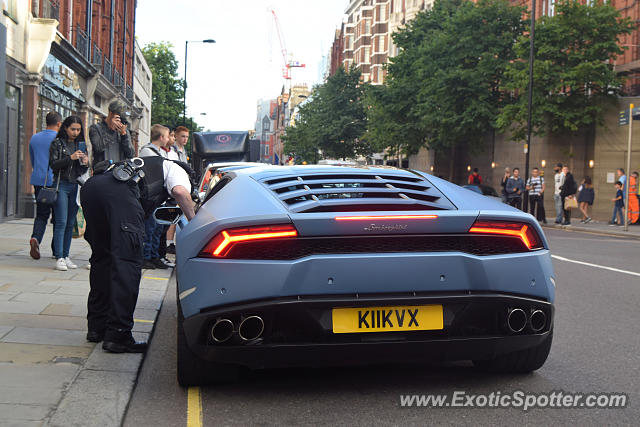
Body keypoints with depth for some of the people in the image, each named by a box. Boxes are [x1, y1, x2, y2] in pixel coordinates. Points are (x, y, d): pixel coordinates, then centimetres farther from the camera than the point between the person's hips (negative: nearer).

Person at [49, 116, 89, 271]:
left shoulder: (80, 144, 15)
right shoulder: (57, 143, 1)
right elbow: (53, 164, -8)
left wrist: (86, 163, -5)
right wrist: (71, 158, -20)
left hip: (76, 186, 5)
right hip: (61, 185, -5)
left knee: (71, 223, 6)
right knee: (61, 222, -9)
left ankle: (66, 256, 11)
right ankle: (59, 258, -9)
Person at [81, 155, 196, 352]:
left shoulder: (142, 164, 45)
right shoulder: (177, 170, 25)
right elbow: (180, 192, 0)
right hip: (120, 190, -8)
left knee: (101, 258, 19)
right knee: (127, 262, -6)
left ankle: (96, 327, 24)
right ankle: (117, 335, -9)